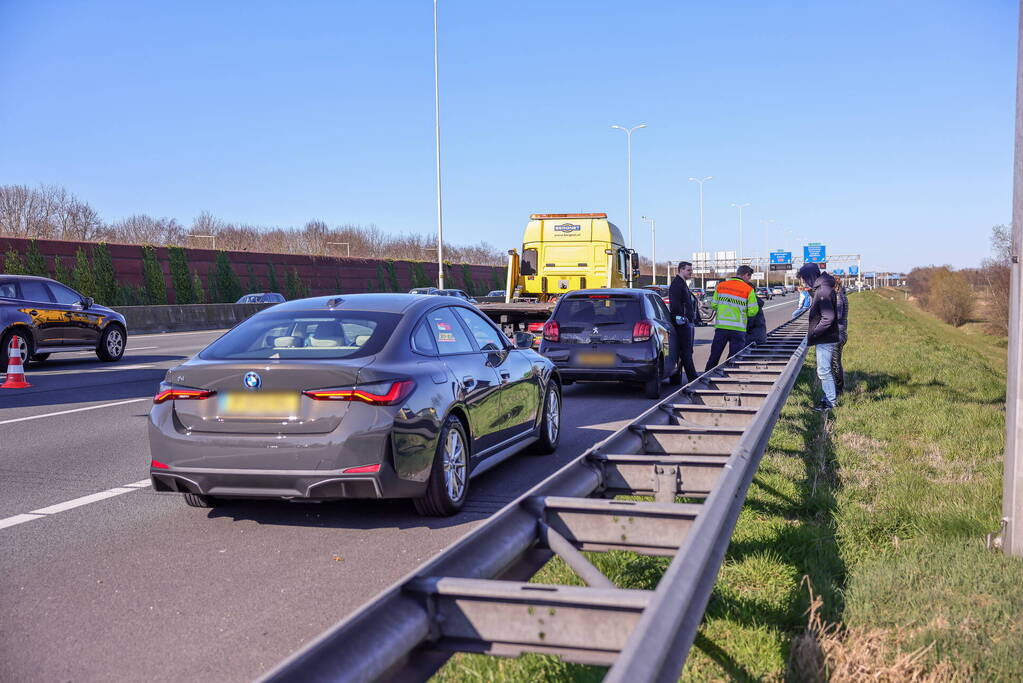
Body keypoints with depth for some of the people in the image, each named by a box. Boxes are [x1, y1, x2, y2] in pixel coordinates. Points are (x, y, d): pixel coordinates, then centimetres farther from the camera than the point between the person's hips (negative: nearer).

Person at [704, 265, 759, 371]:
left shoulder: (720, 286, 5)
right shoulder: (749, 289, -6)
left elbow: (713, 305, 7)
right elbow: (753, 311, -8)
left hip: (721, 326, 4)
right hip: (738, 329, -4)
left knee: (714, 356, 13)